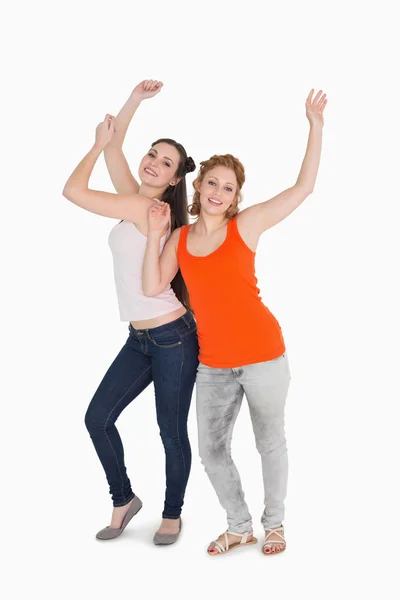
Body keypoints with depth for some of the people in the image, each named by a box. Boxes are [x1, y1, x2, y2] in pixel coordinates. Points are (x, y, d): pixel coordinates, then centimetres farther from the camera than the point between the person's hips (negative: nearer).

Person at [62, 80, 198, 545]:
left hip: (173, 338, -9)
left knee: (171, 432, 3)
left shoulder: (146, 206, -16)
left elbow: (73, 190, -16)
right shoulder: (138, 201, 8)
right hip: (139, 339, 9)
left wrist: (98, 144, -2)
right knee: (98, 418, 7)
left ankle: (172, 514, 23)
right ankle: (123, 500, 25)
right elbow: (113, 148, 16)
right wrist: (134, 100, 9)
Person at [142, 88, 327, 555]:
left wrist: (316, 128, -13)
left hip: (262, 355, -4)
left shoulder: (245, 224, -4)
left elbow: (303, 187, -9)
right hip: (213, 364, 4)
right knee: (211, 450, 11)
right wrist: (154, 234, -6)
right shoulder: (180, 238, 7)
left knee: (270, 441, 10)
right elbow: (152, 287, -3)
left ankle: (274, 524, 31)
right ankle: (240, 527, 31)